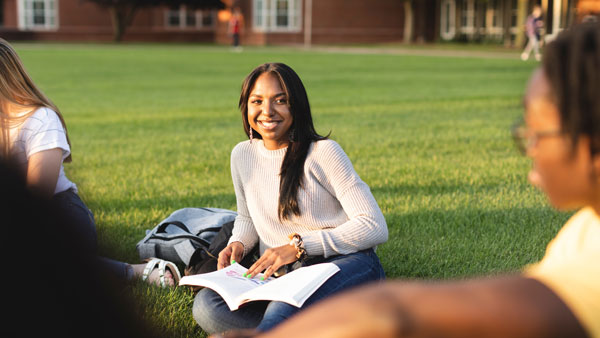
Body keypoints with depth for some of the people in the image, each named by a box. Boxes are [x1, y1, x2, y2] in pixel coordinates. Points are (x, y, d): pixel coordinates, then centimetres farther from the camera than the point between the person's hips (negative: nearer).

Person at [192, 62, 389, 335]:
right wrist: (238, 244, 4)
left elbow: (375, 228, -9)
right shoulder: (242, 155, 12)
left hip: (348, 266, -6)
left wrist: (299, 246, -17)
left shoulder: (322, 152, -5)